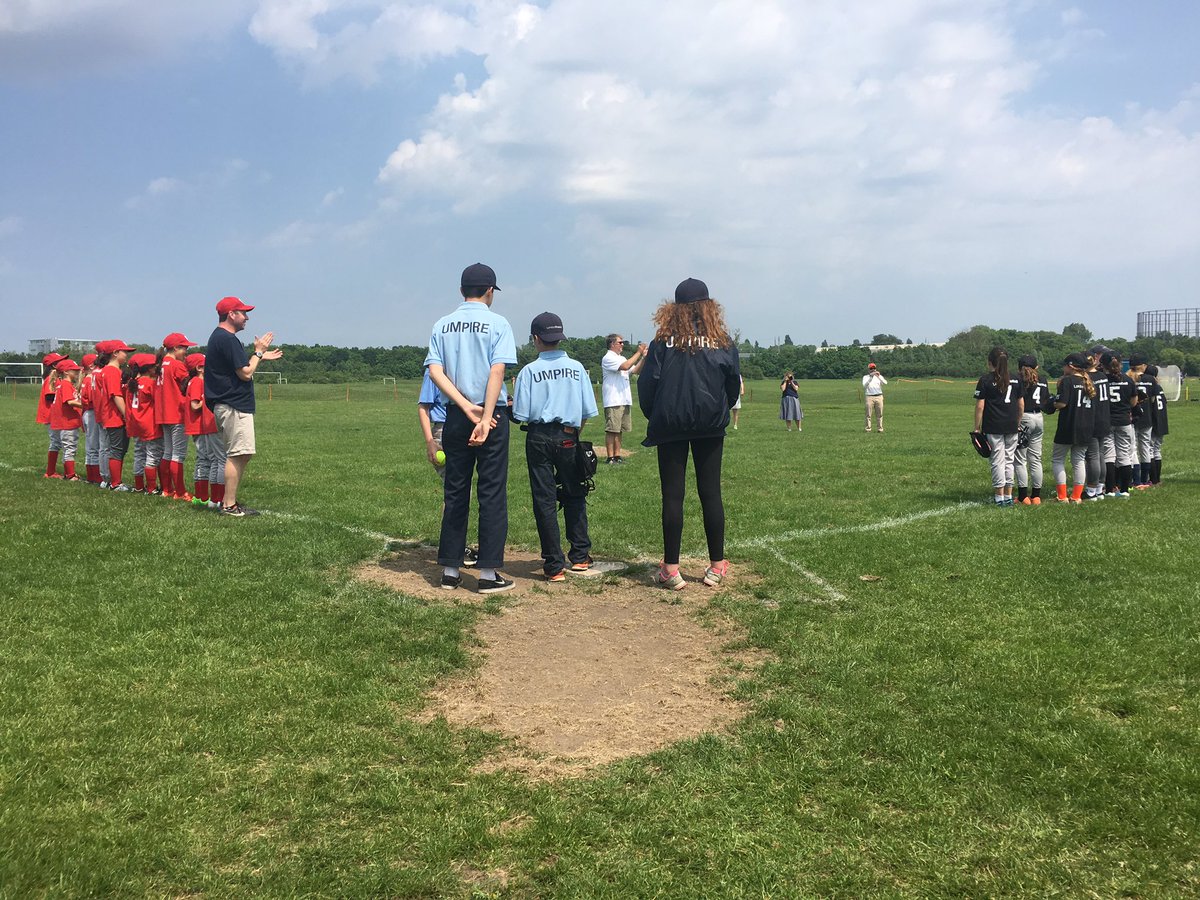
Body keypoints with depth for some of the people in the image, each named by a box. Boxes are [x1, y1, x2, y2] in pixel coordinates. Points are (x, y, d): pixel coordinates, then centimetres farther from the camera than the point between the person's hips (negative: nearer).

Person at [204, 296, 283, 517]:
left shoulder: (218, 337, 19)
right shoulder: (228, 339, -15)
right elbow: (245, 373, -17)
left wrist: (261, 357, 22)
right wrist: (258, 352, -4)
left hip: (228, 405, 11)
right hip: (234, 406, -11)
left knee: (242, 455, 13)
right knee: (237, 455, -10)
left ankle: (230, 502, 15)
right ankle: (229, 505, -8)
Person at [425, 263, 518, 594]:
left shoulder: (442, 325, 9)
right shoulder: (497, 323, -3)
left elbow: (434, 371, -3)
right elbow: (497, 371, -15)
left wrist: (467, 408, -9)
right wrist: (485, 417, -20)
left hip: (455, 417, 4)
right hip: (492, 415, -4)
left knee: (455, 492, 11)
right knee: (492, 493, 0)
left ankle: (450, 570, 14)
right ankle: (489, 573, 0)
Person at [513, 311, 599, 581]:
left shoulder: (529, 371, -6)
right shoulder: (577, 368, 1)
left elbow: (521, 414, -9)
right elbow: (588, 411, 0)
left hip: (539, 438, -2)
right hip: (568, 438, 2)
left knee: (544, 499, 3)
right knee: (574, 495, 16)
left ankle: (554, 566, 4)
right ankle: (580, 558, 21)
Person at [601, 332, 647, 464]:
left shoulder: (622, 358, 20)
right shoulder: (608, 358, -8)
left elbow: (636, 370, 17)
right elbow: (625, 366, -21)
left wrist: (644, 357, 4)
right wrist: (638, 353, -15)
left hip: (624, 401, 9)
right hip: (613, 401, -9)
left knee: (619, 429, 10)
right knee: (611, 430, -7)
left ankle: (617, 456, 14)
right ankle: (610, 458, -6)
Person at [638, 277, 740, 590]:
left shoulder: (664, 340, -3)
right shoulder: (722, 340, 2)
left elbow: (648, 384, -4)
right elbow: (733, 382, 3)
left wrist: (653, 417, 11)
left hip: (670, 426, -1)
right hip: (710, 425, 2)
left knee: (672, 496, 2)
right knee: (710, 492, 8)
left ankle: (671, 570, 3)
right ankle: (717, 566, 13)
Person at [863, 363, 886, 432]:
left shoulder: (879, 376, 12)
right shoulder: (865, 377, 8)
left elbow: (885, 383, -8)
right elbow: (864, 385, -13)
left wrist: (879, 376, -24)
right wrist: (870, 377, -23)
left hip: (879, 397, 2)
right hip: (869, 397, -2)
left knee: (879, 414, 3)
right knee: (869, 414, -5)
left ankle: (880, 429, 7)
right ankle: (868, 429, -2)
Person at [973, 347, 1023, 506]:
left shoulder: (985, 381, -4)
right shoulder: (1015, 380, 9)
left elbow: (979, 406, -8)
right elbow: (1021, 405, 10)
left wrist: (977, 427, -2)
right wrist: (1018, 423, 19)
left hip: (993, 427, -4)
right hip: (1012, 426, 4)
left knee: (998, 460, 0)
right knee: (1009, 460, 11)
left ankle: (999, 497, 2)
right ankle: (1008, 496, 13)